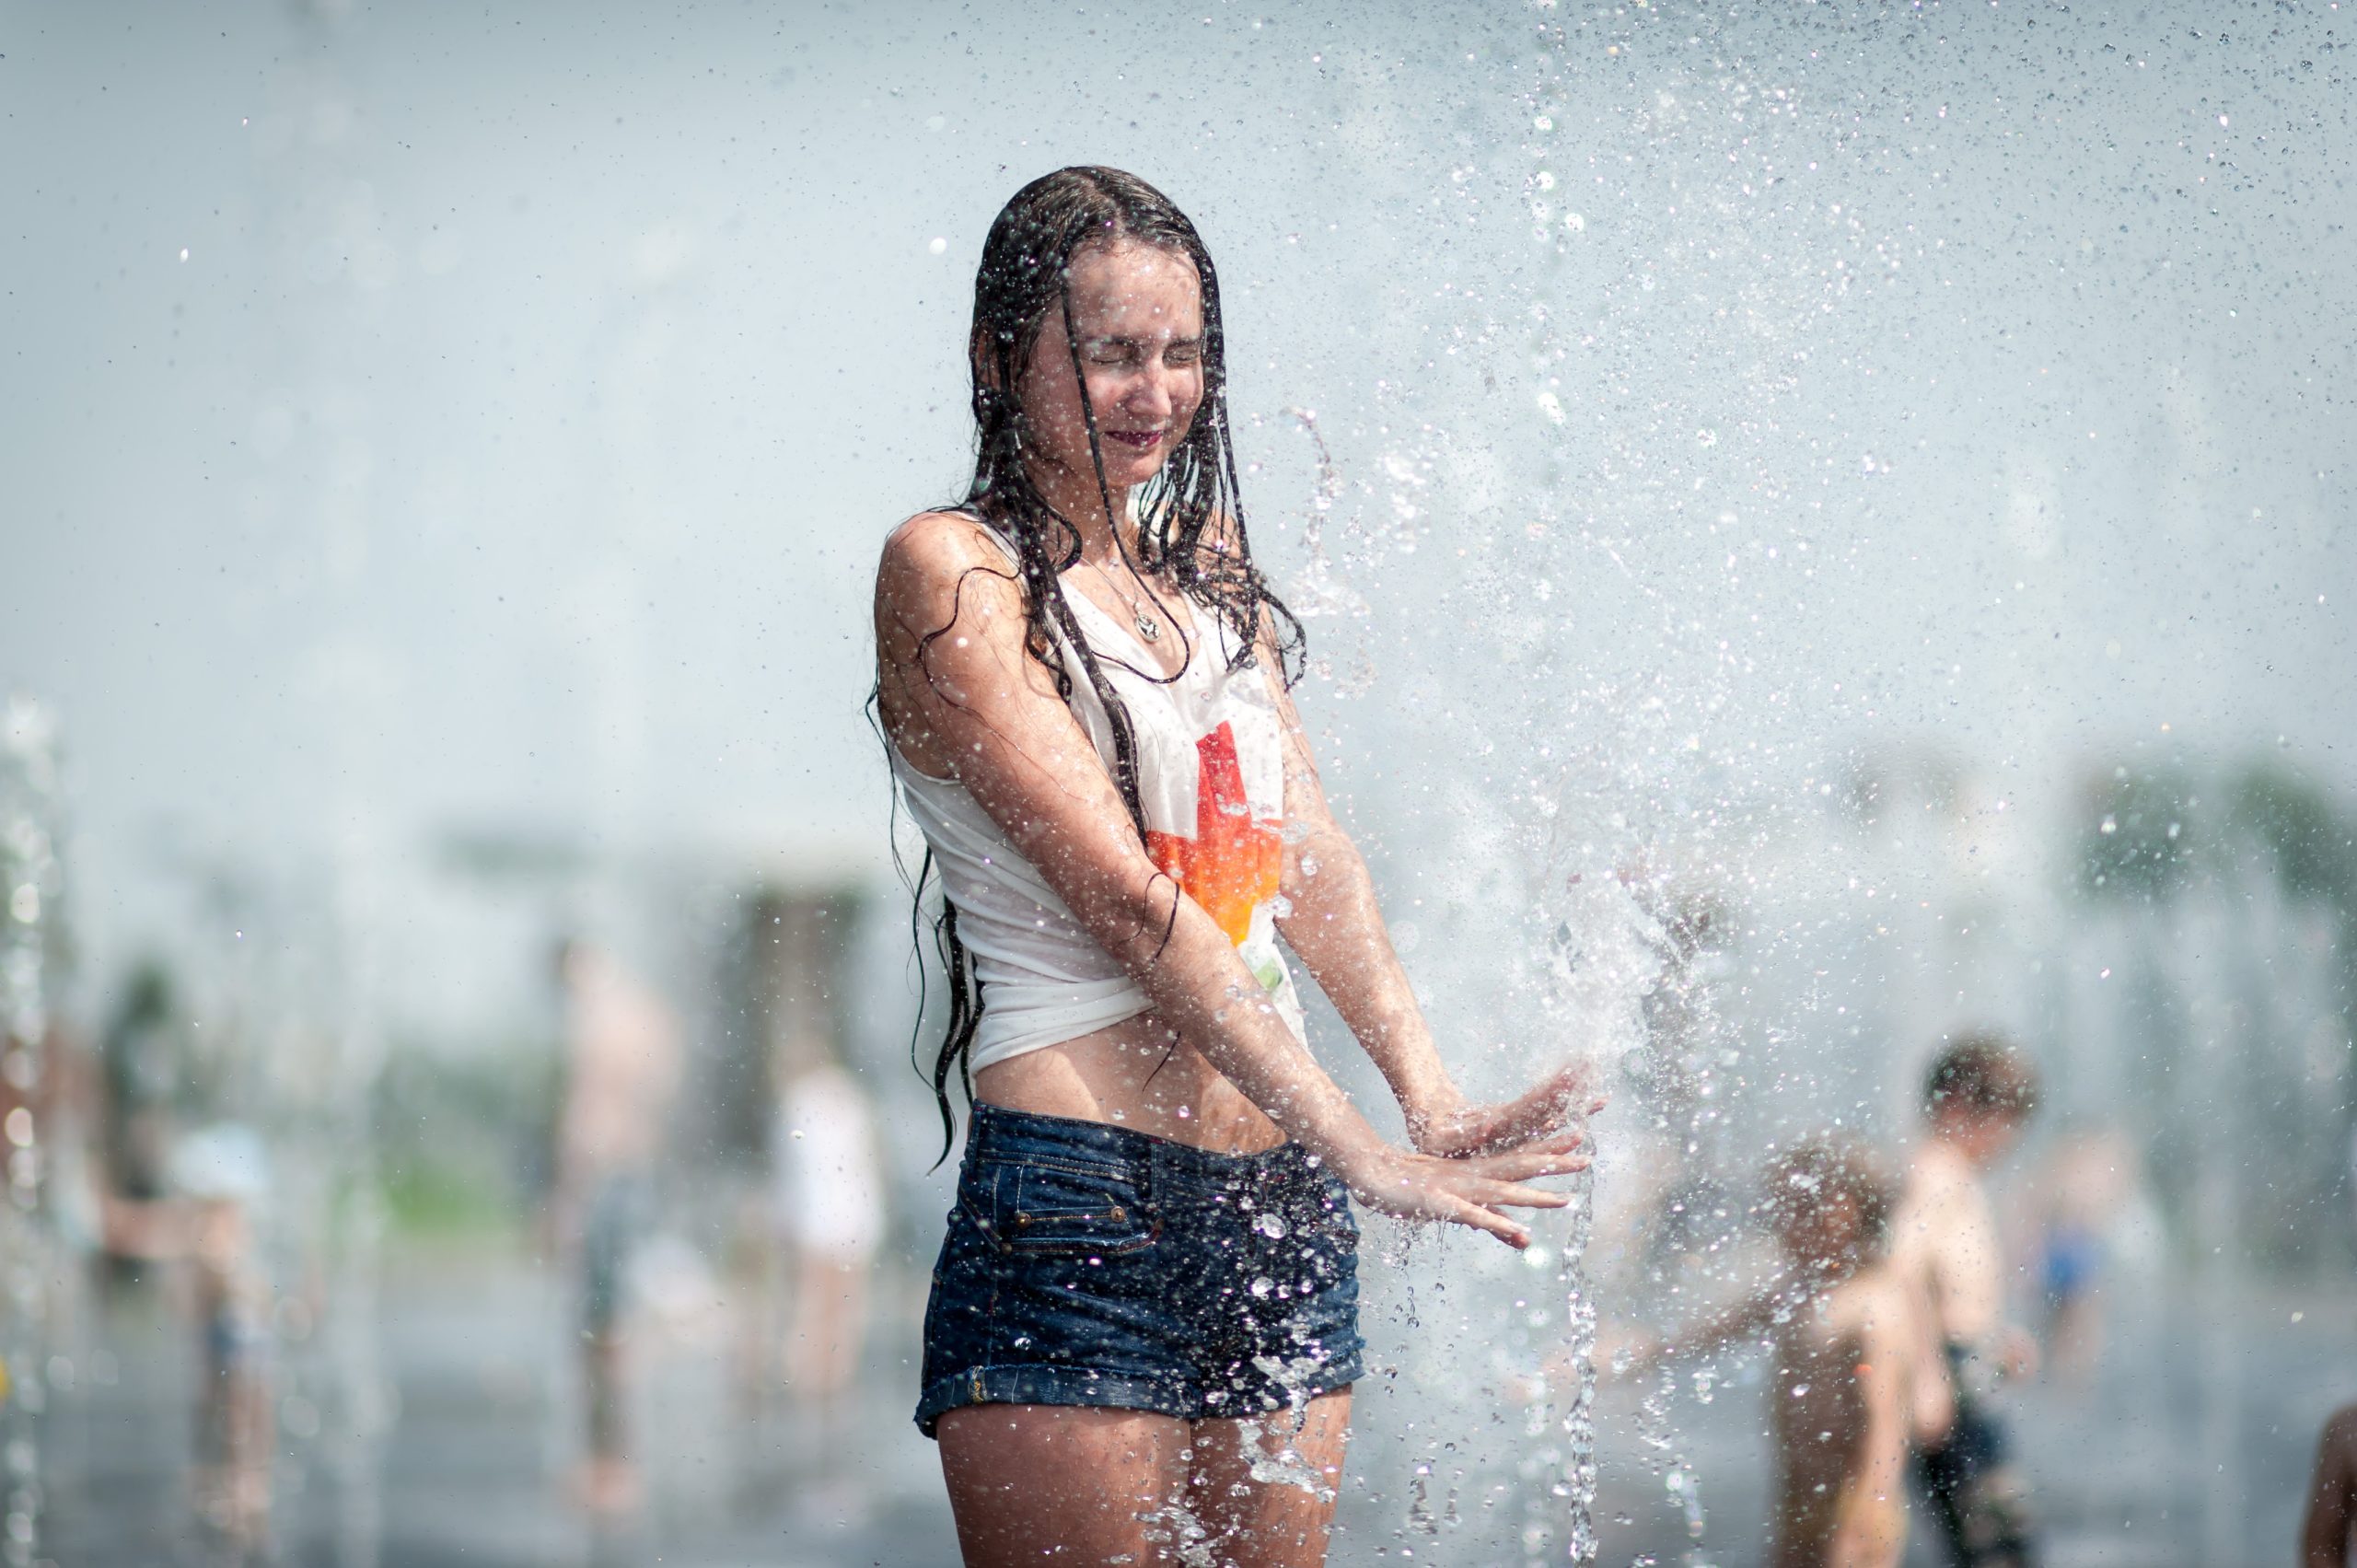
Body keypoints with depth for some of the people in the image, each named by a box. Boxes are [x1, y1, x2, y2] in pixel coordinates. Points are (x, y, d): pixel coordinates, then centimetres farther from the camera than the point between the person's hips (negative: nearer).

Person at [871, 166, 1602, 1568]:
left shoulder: (1205, 568, 17)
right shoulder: (954, 573, -5)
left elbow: (1314, 857, 9)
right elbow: (1125, 900, -13)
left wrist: (1434, 1096, -8)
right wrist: (1362, 1149, -19)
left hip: (1281, 1200, 7)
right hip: (1078, 1201, -7)